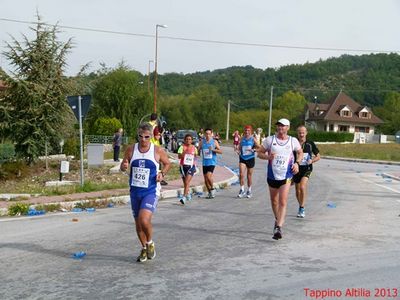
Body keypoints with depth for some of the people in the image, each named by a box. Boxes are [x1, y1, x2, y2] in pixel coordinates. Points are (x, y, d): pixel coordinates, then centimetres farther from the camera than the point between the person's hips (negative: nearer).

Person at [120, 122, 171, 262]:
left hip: (151, 191, -4)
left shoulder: (158, 150, -8)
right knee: (138, 222, 13)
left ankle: (150, 243, 7)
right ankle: (144, 248, 35)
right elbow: (122, 166, 11)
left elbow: (167, 164, 8)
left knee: (144, 219, -22)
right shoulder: (131, 149, 0)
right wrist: (124, 166, -13)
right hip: (135, 191, 4)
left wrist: (162, 173, -11)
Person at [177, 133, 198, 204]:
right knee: (185, 182, 12)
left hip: (191, 166, -1)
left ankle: (184, 197, -19)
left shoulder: (194, 148, 6)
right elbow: (179, 156, -12)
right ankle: (188, 194, 36)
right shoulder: (182, 147, -2)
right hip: (183, 166, 1)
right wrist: (184, 152, -25)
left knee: (187, 182, -14)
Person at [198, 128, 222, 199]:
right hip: (205, 163, 4)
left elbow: (220, 151, -3)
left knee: (208, 176, -20)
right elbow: (198, 150, 12)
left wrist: (213, 149, -17)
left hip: (212, 162, -4)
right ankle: (210, 192, 25)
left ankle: (212, 189, 4)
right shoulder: (201, 141, 4)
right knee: (205, 179, 8)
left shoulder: (214, 142, -2)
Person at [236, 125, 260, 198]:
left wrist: (253, 150, -19)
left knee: (249, 176, 8)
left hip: (250, 159, -2)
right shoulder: (242, 139, 5)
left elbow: (259, 148, -3)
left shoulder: (253, 139, -3)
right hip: (242, 158, 2)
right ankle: (242, 190, -2)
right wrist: (238, 151, -6)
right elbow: (239, 148, 15)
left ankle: (249, 191, 23)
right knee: (241, 174, -13)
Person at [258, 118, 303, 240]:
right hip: (272, 175, 2)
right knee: (274, 201, 17)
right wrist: (267, 157, -16)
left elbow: (300, 153, 16)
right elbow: (259, 153, 4)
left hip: (286, 176, -2)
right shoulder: (270, 140, -1)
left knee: (283, 202, -14)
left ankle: (279, 228, -15)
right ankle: (277, 220, 41)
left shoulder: (293, 141, 0)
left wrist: (297, 163, -3)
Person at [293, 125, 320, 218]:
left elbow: (318, 156, 7)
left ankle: (302, 208, -11)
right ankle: (301, 208, 31)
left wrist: (312, 160, -11)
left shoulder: (310, 143, -2)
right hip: (296, 169, 2)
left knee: (302, 186, -23)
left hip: (306, 168, -2)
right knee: (297, 190, 10)